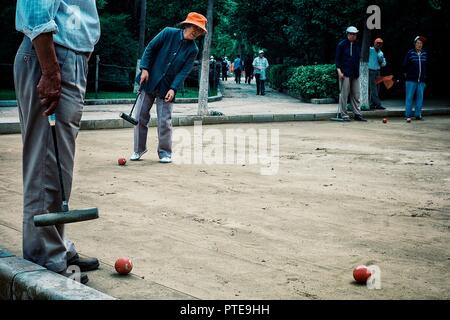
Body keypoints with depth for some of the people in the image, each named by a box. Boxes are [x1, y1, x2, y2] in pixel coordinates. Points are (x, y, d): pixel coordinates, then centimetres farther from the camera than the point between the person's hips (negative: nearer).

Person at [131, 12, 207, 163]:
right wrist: (144, 68, -8)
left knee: (164, 121, -3)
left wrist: (173, 89, -18)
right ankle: (139, 149, 17)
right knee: (141, 115, 4)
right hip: (149, 81, 0)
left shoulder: (193, 50, -4)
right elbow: (150, 48, -1)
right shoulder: (169, 33, -6)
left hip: (167, 87, 0)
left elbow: (184, 72, -7)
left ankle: (165, 152, 11)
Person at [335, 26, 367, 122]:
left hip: (355, 74, 6)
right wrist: (339, 71, -13)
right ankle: (343, 114, 3)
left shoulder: (357, 45, 13)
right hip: (345, 74, -6)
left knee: (356, 95, 7)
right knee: (344, 94, -3)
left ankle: (357, 114, 11)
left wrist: (358, 71, 14)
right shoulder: (342, 45, -3)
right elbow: (337, 59, -4)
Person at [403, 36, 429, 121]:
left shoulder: (425, 54, 9)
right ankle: (408, 115, 1)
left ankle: (418, 114, 14)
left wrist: (425, 75, 11)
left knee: (420, 97, 6)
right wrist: (407, 73, 4)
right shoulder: (410, 53, -2)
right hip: (411, 80, -4)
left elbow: (427, 66, 15)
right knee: (409, 97, -3)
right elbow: (405, 65, 1)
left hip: (421, 80, 4)